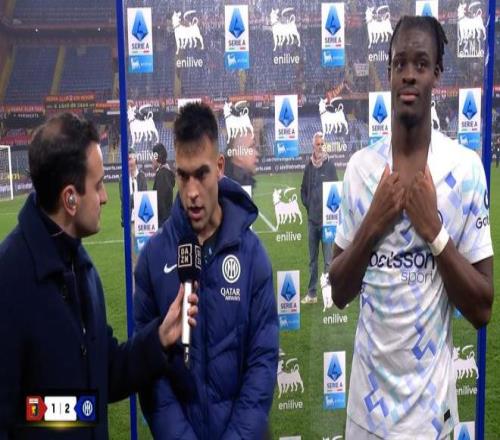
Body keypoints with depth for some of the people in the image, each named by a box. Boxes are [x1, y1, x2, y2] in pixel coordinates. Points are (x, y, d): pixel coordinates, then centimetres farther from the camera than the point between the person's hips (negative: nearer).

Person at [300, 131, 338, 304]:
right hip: (312, 218, 4)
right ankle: (311, 293, 18)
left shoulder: (330, 165, -2)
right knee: (312, 259, 11)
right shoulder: (309, 166, 8)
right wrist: (307, 205, 6)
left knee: (328, 259, -4)